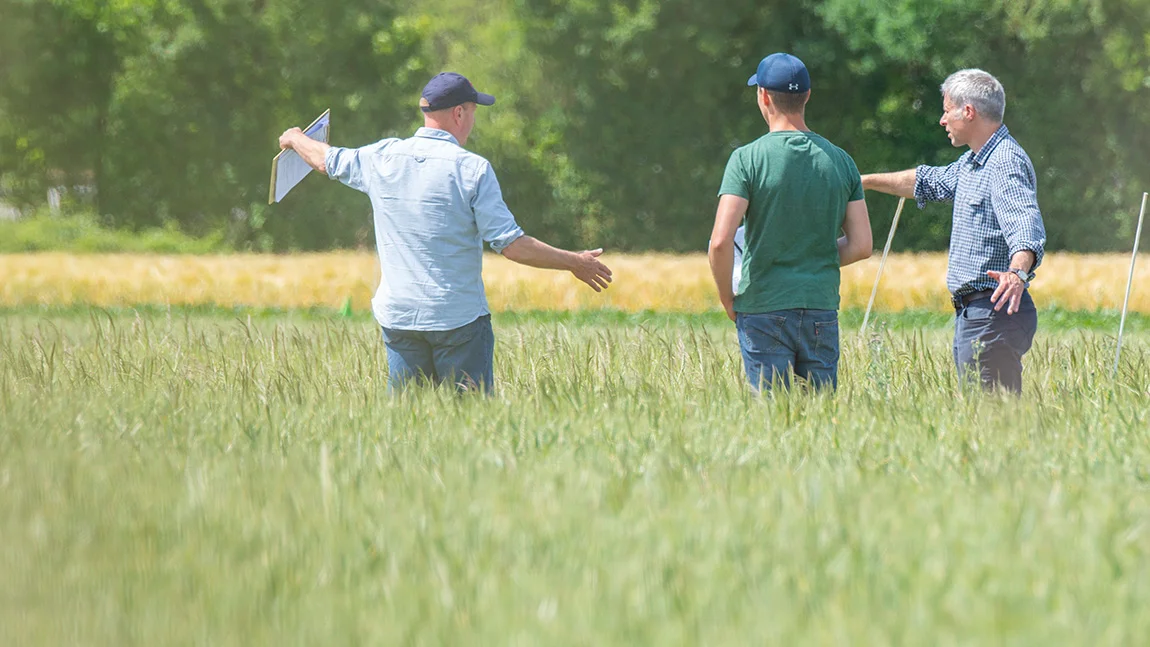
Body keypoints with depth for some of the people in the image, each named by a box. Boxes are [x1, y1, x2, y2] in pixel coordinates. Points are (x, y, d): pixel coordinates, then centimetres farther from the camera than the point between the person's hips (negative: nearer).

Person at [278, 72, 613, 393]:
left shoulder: (382, 158, 4)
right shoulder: (472, 168, -10)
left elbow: (328, 160, 24)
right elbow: (510, 244, -13)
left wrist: (295, 139, 47)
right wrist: (574, 262, -3)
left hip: (397, 317, 4)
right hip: (460, 319, -4)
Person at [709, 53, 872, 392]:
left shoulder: (748, 159, -7)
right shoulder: (839, 160, 5)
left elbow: (721, 241, -15)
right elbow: (861, 245, 5)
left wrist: (726, 297, 0)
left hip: (764, 309, -3)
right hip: (822, 308, 3)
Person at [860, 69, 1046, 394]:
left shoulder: (1006, 163, -16)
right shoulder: (971, 163, 18)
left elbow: (1025, 226, -31)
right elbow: (930, 182, 38)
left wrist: (1018, 272, -49)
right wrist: (866, 181, 41)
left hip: (994, 315, -10)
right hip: (970, 314, 10)